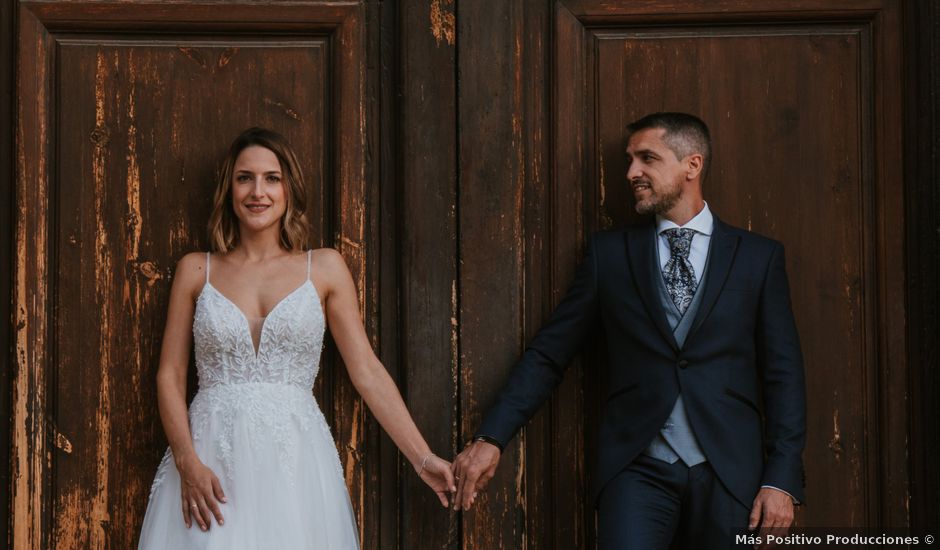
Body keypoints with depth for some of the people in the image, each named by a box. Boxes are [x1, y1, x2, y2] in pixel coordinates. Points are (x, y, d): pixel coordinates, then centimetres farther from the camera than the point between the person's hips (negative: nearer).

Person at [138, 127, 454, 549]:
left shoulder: (325, 268, 6)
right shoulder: (195, 270, 7)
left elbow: (367, 371, 5)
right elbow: (170, 375, 4)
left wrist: (422, 459, -1)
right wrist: (188, 463, -10)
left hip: (294, 457, 0)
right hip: (211, 457, 0)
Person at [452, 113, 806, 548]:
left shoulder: (758, 256, 6)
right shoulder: (609, 253, 8)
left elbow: (783, 373, 4)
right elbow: (549, 352, 6)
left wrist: (782, 478, -3)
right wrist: (491, 438, -3)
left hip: (727, 473, 0)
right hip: (637, 468, 0)